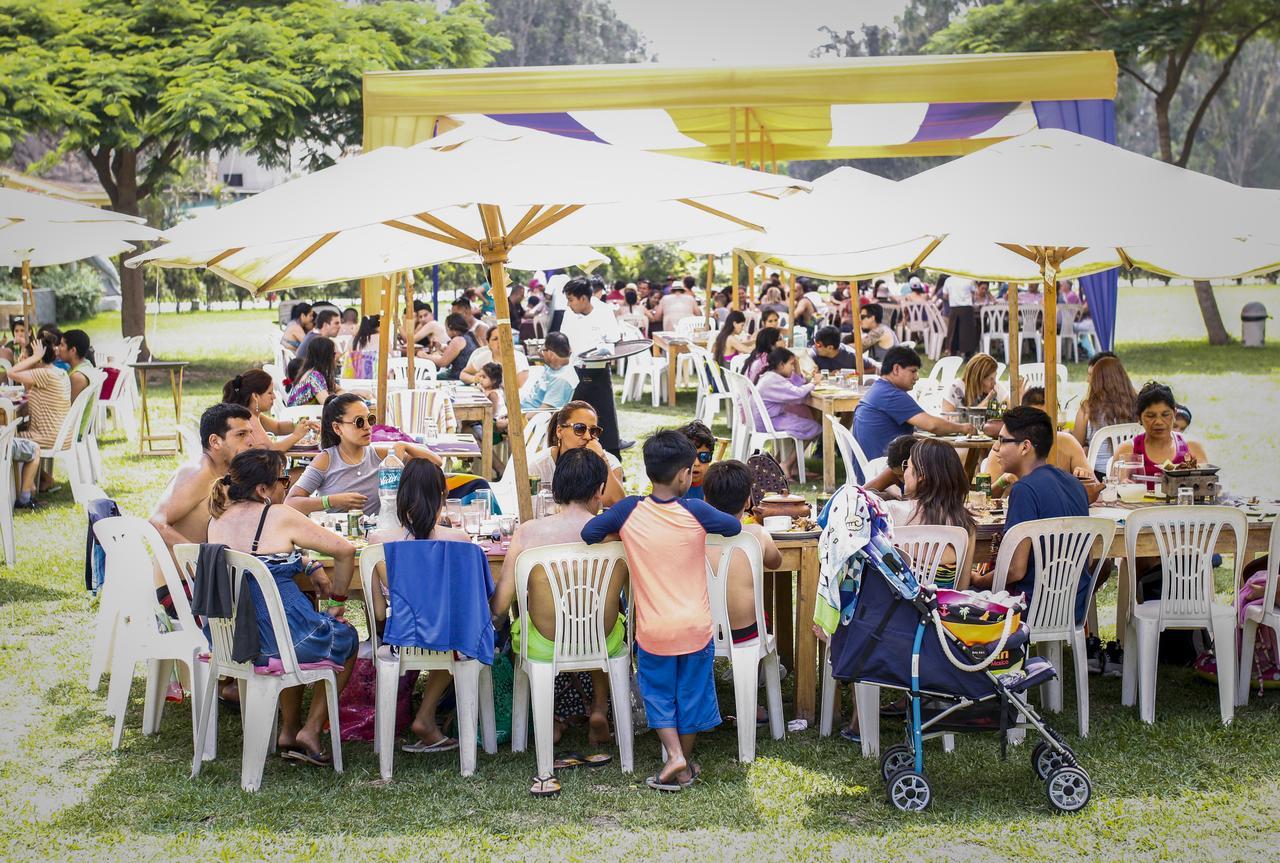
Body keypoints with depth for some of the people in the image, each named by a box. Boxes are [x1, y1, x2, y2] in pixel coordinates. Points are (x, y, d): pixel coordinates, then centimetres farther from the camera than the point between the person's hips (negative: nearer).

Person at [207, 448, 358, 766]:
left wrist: (311, 567, 15)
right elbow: (345, 550, -11)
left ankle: (289, 729, 39)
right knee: (346, 639, 25)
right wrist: (338, 602, 2)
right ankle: (311, 730, 19)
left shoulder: (218, 520, 5)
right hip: (281, 640, -6)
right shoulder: (281, 517, -13)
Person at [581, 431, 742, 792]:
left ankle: (674, 755, 2)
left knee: (659, 694, 18)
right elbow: (735, 526, 4)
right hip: (695, 627, 0)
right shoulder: (695, 512, -13)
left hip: (653, 630, 0)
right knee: (691, 693, 17)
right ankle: (686, 765, 28)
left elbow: (589, 534, -2)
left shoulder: (629, 511, -12)